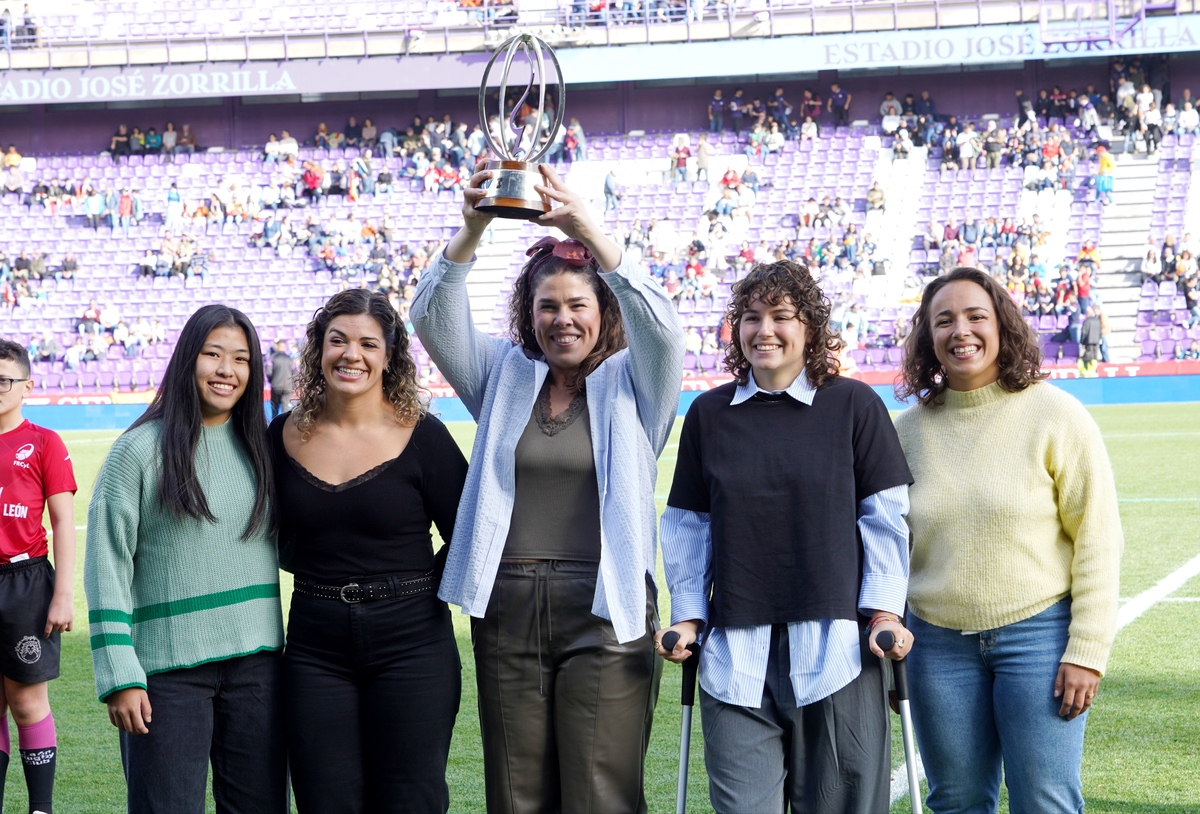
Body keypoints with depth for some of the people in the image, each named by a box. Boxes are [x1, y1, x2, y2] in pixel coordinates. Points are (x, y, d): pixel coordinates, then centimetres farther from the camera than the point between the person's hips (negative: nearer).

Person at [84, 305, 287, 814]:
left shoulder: (260, 447, 11)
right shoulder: (140, 450, -3)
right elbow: (107, 567, -5)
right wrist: (119, 676, -11)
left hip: (256, 661, 4)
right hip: (168, 670, -4)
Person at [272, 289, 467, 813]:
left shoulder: (422, 436, -5)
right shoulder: (286, 436, 4)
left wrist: (413, 589, -1)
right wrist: (325, 578, 7)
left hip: (411, 647, -2)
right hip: (315, 648, 3)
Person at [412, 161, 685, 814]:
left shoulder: (631, 383, 4)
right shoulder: (504, 375, 12)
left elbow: (659, 325, -16)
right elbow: (435, 317, -1)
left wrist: (588, 233, -29)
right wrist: (472, 229, -19)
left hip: (604, 613, -3)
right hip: (507, 612, 3)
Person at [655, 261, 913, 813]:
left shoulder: (855, 405, 4)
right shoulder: (709, 414, 10)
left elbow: (886, 517, 4)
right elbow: (689, 525, 14)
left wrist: (884, 610, -4)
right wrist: (687, 615, 6)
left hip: (836, 644, -1)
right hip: (737, 652, 2)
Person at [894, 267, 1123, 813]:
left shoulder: (1056, 416, -5)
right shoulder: (909, 429, 5)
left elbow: (1097, 540, -5)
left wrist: (1087, 651, -10)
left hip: (1038, 634, -3)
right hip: (938, 641, 4)